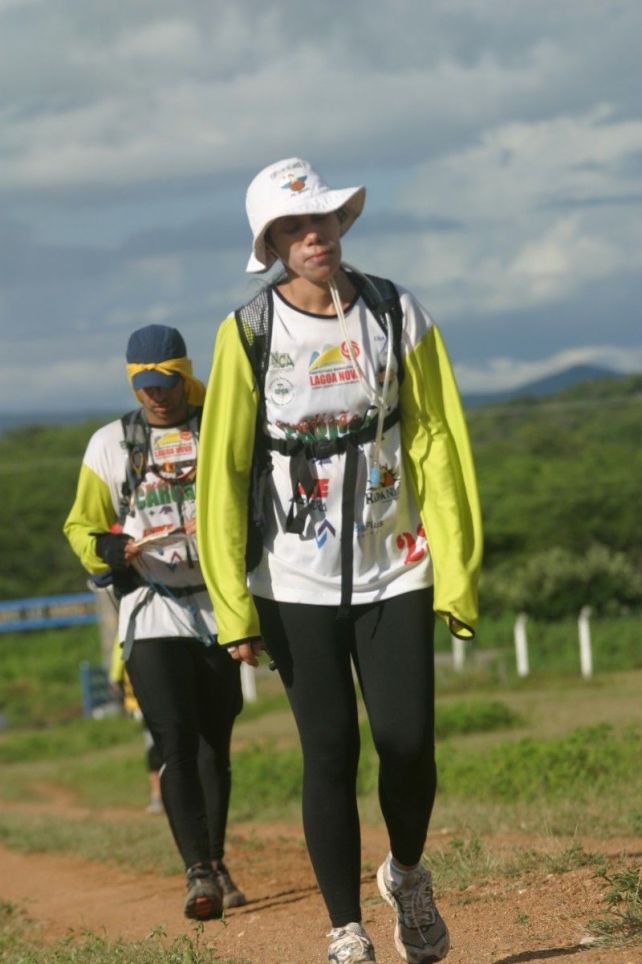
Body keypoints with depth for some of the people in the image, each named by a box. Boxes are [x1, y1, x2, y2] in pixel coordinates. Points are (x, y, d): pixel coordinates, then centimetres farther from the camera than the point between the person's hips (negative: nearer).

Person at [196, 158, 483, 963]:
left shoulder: (398, 316, 0)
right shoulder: (248, 334, -5)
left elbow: (439, 447, 0)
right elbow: (222, 473, -5)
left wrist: (458, 573, -5)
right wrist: (232, 606, -9)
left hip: (394, 571, 1)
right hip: (297, 583, -1)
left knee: (408, 744, -5)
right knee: (330, 751, -2)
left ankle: (407, 876, 26)